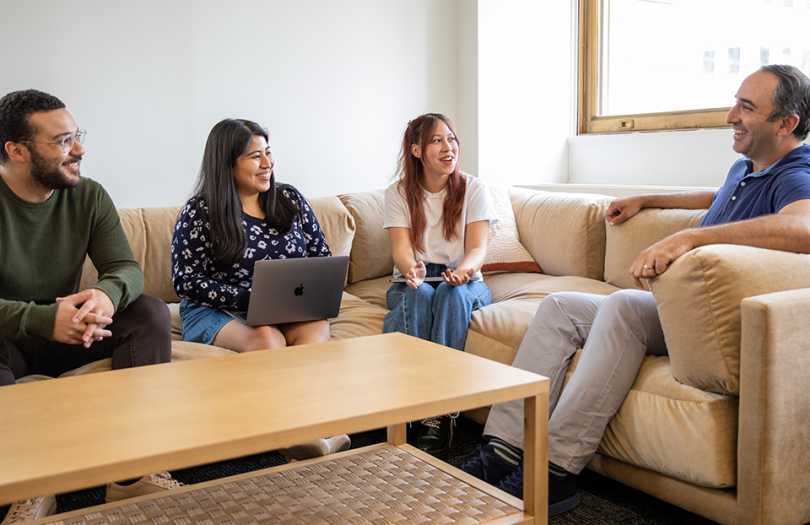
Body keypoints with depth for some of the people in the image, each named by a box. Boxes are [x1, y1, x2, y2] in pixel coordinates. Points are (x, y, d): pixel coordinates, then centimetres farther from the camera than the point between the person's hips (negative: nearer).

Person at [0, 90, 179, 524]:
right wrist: (44, 319, -40)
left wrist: (106, 293, -33)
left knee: (151, 312, -20)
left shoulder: (89, 196, -1)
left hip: (68, 332, 4)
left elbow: (127, 268, -7)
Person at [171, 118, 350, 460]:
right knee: (268, 338, -35)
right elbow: (187, 283, -6)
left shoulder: (289, 199, 11)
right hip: (217, 313, -3)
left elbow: (323, 258, 15)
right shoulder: (200, 212, -2)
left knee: (316, 329, -31)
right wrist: (253, 299, -17)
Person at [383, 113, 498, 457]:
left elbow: (477, 248, -10)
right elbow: (401, 248, -11)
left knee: (452, 292, -35)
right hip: (412, 285, 0)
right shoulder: (398, 193, 2)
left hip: (465, 285, 0)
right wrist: (411, 269, -36)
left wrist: (466, 269, -35)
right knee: (418, 294, -35)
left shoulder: (473, 189, 2)